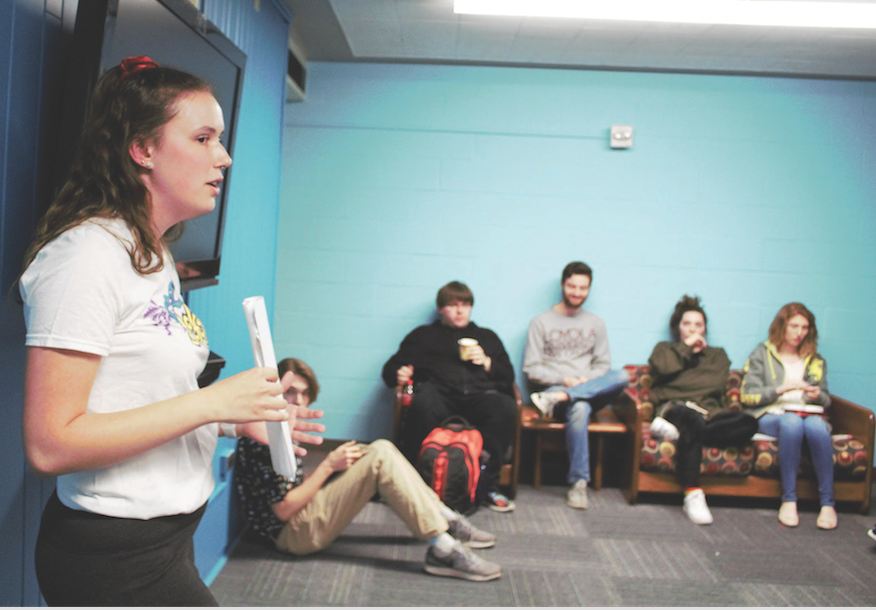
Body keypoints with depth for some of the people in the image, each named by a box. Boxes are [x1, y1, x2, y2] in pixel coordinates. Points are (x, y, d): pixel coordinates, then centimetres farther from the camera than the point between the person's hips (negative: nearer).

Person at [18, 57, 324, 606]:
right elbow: (51, 444, -24)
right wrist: (209, 403, -24)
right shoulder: (87, 255, -19)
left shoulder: (155, 257, 8)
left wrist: (240, 421, 2)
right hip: (113, 558, -9)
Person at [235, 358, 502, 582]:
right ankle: (444, 549, -22)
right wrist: (328, 465, -17)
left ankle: (447, 520, 3)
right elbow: (283, 509, -22)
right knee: (380, 458, -20)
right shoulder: (262, 439, -21)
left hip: (303, 510, 10)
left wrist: (334, 464, 1)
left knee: (380, 449, 3)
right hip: (293, 533, -10)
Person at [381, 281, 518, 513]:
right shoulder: (423, 335, 29)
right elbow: (391, 367, 21)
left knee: (506, 406, -35)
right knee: (423, 404, -40)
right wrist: (399, 374, -3)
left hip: (479, 395, 2)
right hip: (439, 393, -1)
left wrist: (486, 362, 7)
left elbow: (508, 377, 26)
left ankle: (488, 485, -27)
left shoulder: (487, 337, 33)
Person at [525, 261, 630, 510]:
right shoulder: (541, 322, 7)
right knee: (580, 408, -39)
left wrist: (586, 381, -7)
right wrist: (564, 380, -13)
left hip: (592, 391, 4)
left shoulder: (596, 324, 19)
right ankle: (579, 482, -31)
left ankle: (560, 397, -35)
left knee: (622, 376, -28)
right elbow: (532, 370, 1)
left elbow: (603, 365, 14)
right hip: (552, 387, -3)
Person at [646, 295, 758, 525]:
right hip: (674, 408, -2)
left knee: (748, 423, -30)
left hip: (707, 411, 2)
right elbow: (662, 367, 1)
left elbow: (716, 383, 8)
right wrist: (686, 347, 9)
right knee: (689, 417, -41)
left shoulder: (717, 354, 29)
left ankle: (676, 430, -39)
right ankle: (693, 494, -46)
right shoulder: (665, 349, 27)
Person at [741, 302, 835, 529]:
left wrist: (818, 396, -3)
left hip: (809, 414, 2)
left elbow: (826, 401, 20)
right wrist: (781, 388, -10)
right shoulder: (762, 354, 12)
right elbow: (747, 396, 2)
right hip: (772, 415, -2)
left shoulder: (816, 360, 23)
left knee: (816, 426, -35)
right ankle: (789, 499, -32)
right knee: (792, 422, -38)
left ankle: (827, 502, -32)